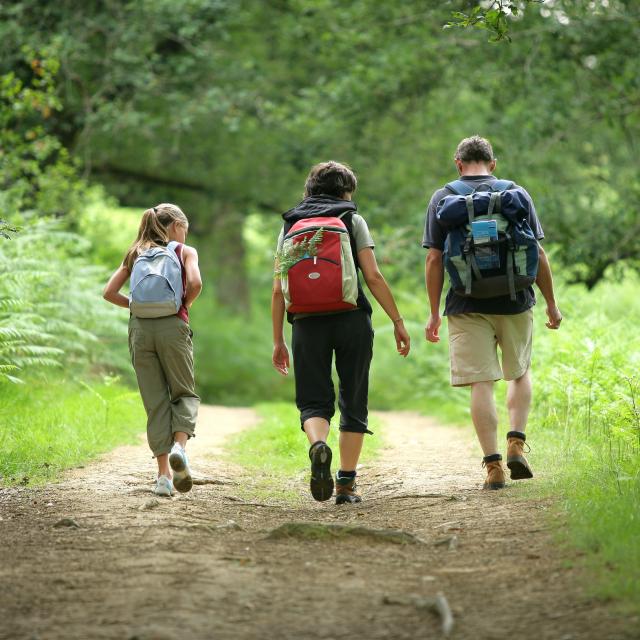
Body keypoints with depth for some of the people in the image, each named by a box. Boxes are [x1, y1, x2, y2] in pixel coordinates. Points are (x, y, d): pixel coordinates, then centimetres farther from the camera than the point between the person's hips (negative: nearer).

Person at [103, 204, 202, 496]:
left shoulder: (135, 254, 17)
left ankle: (164, 474, 2)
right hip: (172, 326, -3)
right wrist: (184, 305, 6)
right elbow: (195, 283, -11)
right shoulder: (185, 251, 7)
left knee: (155, 401, 6)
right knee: (184, 393, 11)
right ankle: (179, 445, -18)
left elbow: (109, 292, 9)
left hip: (140, 328, 3)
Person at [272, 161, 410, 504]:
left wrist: (278, 341, 12)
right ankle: (346, 483, 6)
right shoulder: (352, 220, 6)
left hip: (307, 322, 2)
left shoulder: (290, 225, 13)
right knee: (353, 403, 9)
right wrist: (398, 321, 1)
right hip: (351, 320, -1)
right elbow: (373, 276, -4)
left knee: (313, 401, 6)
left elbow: (278, 290, 8)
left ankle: (318, 445, -26)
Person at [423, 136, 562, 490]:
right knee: (520, 373, 21)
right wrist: (551, 303, 10)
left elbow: (434, 260, -3)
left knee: (481, 383, 0)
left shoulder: (442, 199, 2)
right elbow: (538, 254, 2)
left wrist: (434, 313, 2)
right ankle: (516, 443, 6)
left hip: (468, 306, -1)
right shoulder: (517, 193, 4)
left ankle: (493, 464, -4)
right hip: (515, 302, 1)